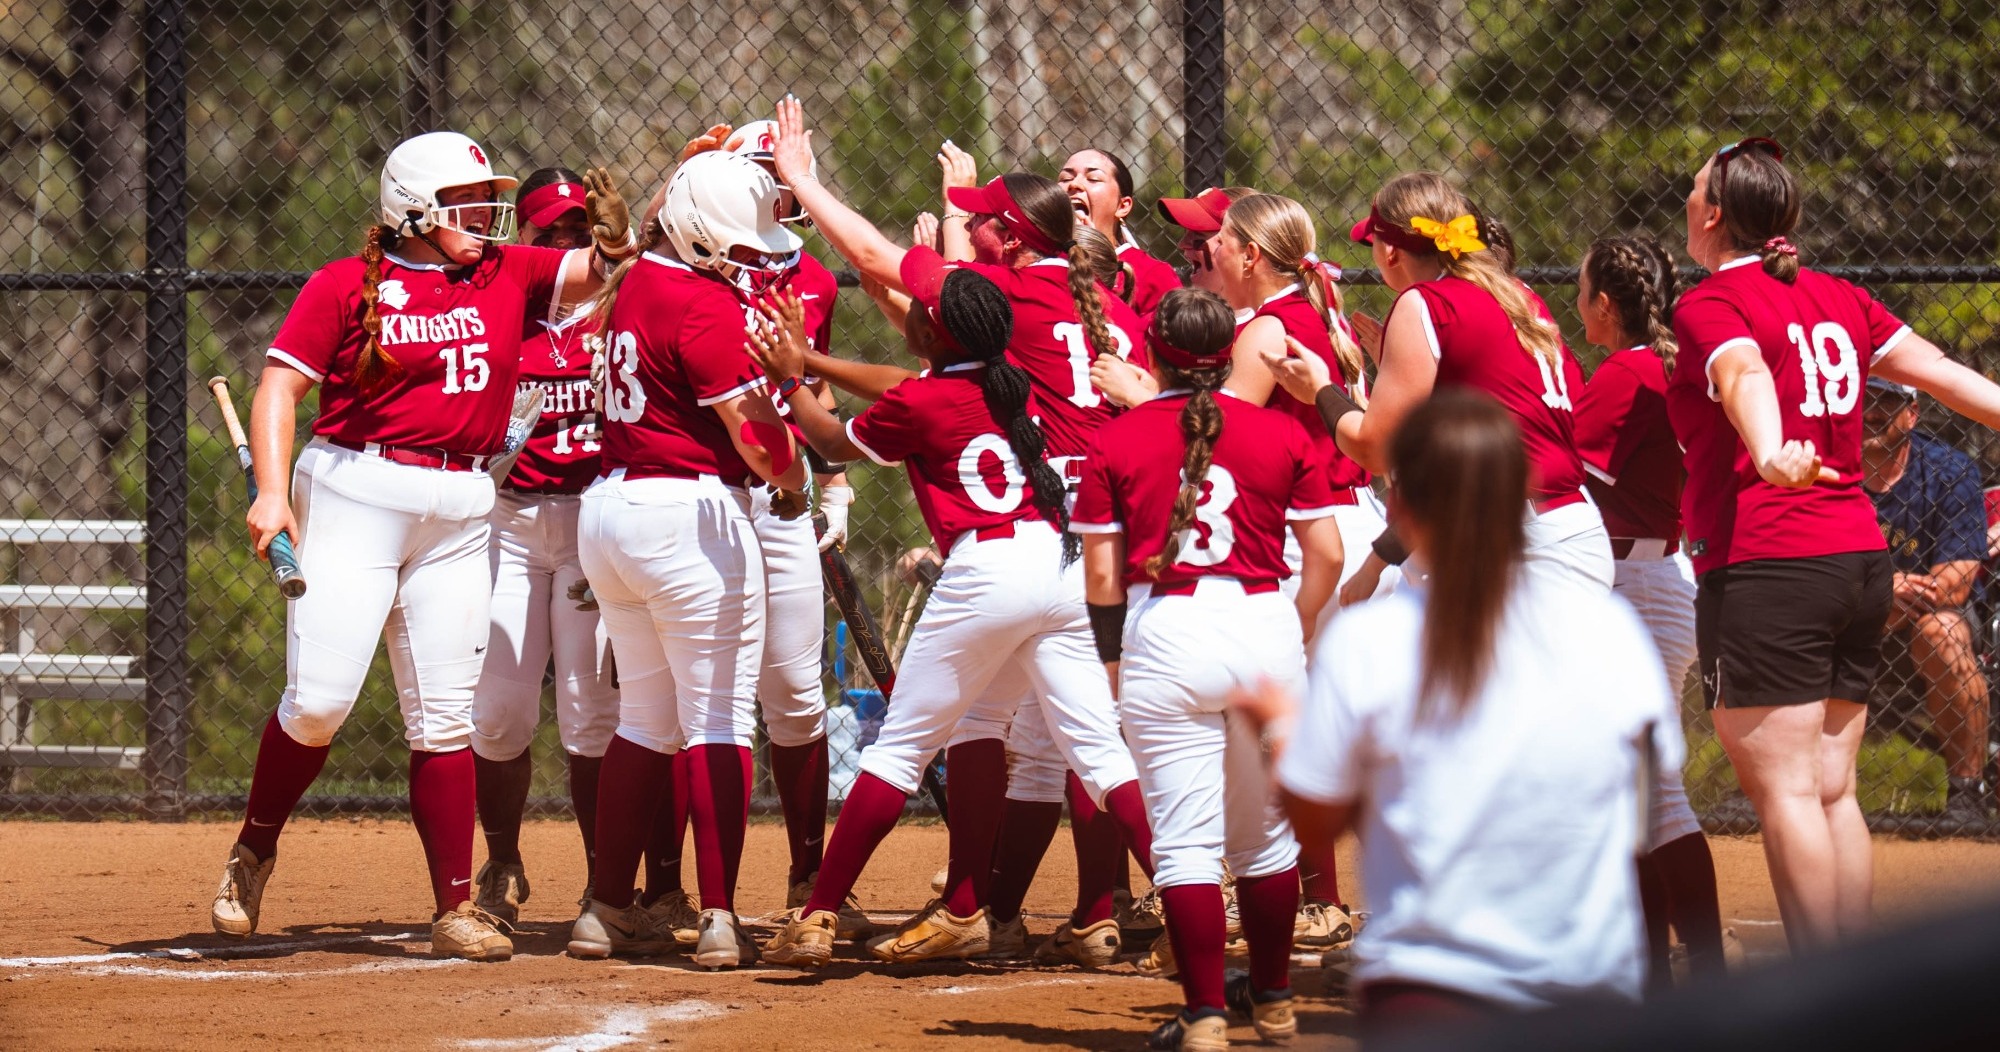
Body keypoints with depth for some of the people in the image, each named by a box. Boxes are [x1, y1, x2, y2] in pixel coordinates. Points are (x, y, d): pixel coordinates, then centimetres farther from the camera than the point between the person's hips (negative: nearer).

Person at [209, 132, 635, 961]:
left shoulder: (509, 277, 11)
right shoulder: (347, 285, -1)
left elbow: (597, 267, 5)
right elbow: (280, 386, -3)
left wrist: (612, 230, -18)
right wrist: (272, 491, -15)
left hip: (459, 516, 4)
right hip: (356, 495, -4)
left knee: (443, 715, 3)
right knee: (320, 699, -11)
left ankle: (456, 909, 4)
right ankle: (254, 850, 13)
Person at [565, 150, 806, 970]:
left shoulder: (635, 282, 9)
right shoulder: (705, 307, -16)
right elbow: (754, 429, -19)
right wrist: (792, 477, 1)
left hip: (607, 507, 9)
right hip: (689, 510, -9)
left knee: (645, 717, 17)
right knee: (719, 720, -5)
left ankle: (609, 909, 18)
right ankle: (719, 919, -11)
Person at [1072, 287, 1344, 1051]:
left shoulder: (1115, 443, 0)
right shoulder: (1282, 435, 4)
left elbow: (1102, 573, 0)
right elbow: (1326, 555, 2)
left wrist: (1112, 662, 14)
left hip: (1165, 636, -2)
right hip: (1265, 626, 2)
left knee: (1186, 840, 0)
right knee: (1265, 834, 17)